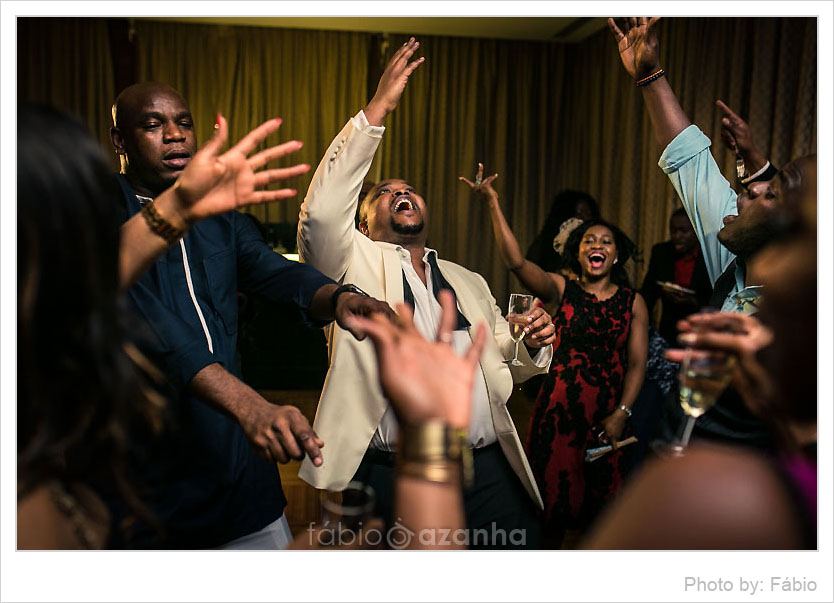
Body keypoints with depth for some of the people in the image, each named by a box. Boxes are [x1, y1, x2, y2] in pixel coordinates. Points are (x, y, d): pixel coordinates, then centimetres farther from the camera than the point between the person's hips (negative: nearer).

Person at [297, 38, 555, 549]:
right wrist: (377, 109, -16)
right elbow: (321, 212, -17)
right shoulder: (356, 263, 4)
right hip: (392, 475, -4)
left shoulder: (469, 282, 19)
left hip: (490, 469, 5)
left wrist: (534, 346, -2)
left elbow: (504, 366, 22)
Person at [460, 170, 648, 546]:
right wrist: (492, 204, -23)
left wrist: (621, 414, -10)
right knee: (554, 497, 6)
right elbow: (516, 261, -15)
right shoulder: (560, 289, 2)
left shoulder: (632, 302, 6)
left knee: (602, 502, 10)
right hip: (558, 409, -1)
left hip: (608, 413, 2)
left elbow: (637, 364, 2)